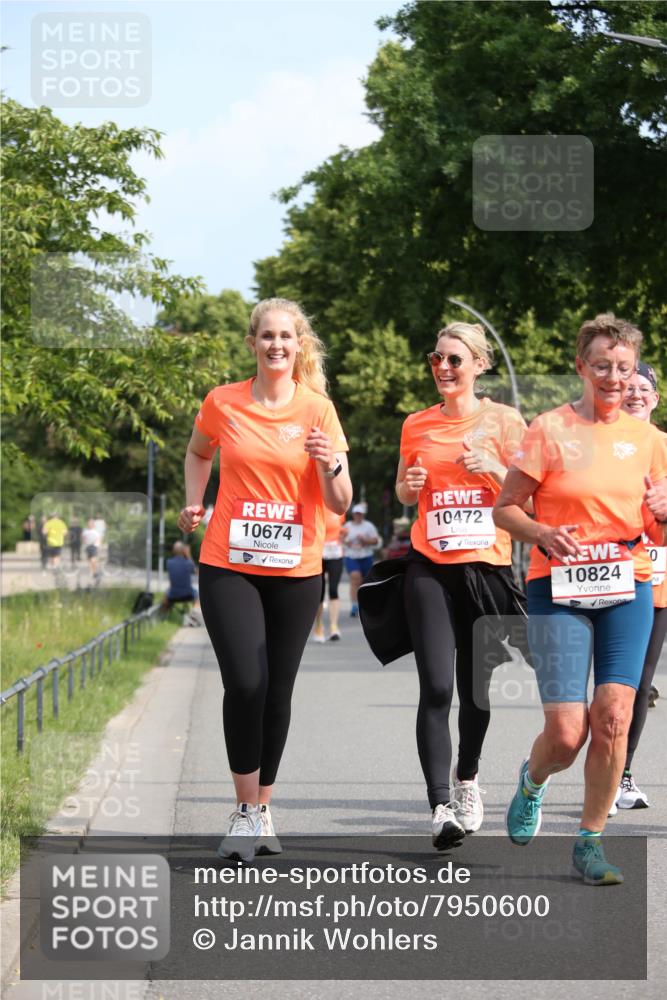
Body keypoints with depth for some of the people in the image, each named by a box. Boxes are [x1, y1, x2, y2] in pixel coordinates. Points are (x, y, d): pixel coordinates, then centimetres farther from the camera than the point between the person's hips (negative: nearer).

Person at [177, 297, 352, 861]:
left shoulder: (318, 410, -1)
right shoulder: (223, 403, 0)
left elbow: (341, 505, -1)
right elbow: (199, 453, 23)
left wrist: (330, 462, -20)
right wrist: (194, 502, 8)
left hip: (297, 571, 1)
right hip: (229, 566, -1)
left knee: (278, 691, 7)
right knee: (245, 684, -14)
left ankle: (263, 808, 22)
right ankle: (246, 810, -2)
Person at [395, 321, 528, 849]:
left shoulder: (504, 421, 3)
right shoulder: (418, 425, 9)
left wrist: (492, 467, -14)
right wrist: (409, 484, -2)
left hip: (488, 565, 0)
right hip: (430, 568, 0)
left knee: (475, 687, 9)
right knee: (436, 688, -13)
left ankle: (467, 777, 36)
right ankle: (441, 807, -15)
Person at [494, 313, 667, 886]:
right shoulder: (551, 430, -2)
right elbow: (504, 510, 1)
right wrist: (543, 535, -19)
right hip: (560, 589, -3)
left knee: (613, 717, -9)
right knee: (566, 732, -8)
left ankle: (591, 843, 7)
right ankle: (532, 782, 28)